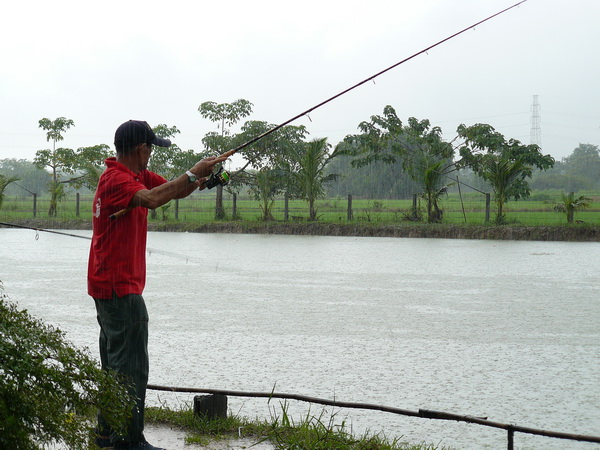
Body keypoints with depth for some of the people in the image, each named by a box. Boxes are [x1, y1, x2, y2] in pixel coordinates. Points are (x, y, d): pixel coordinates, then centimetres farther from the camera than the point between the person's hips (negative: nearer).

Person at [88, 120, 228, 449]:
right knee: (131, 364, -10)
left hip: (110, 285, 11)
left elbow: (174, 191, 16)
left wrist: (202, 178, -5)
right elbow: (151, 199, -34)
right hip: (119, 286, -11)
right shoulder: (115, 178, -17)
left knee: (114, 361, 16)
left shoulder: (140, 175, 13)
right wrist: (193, 174, -29)